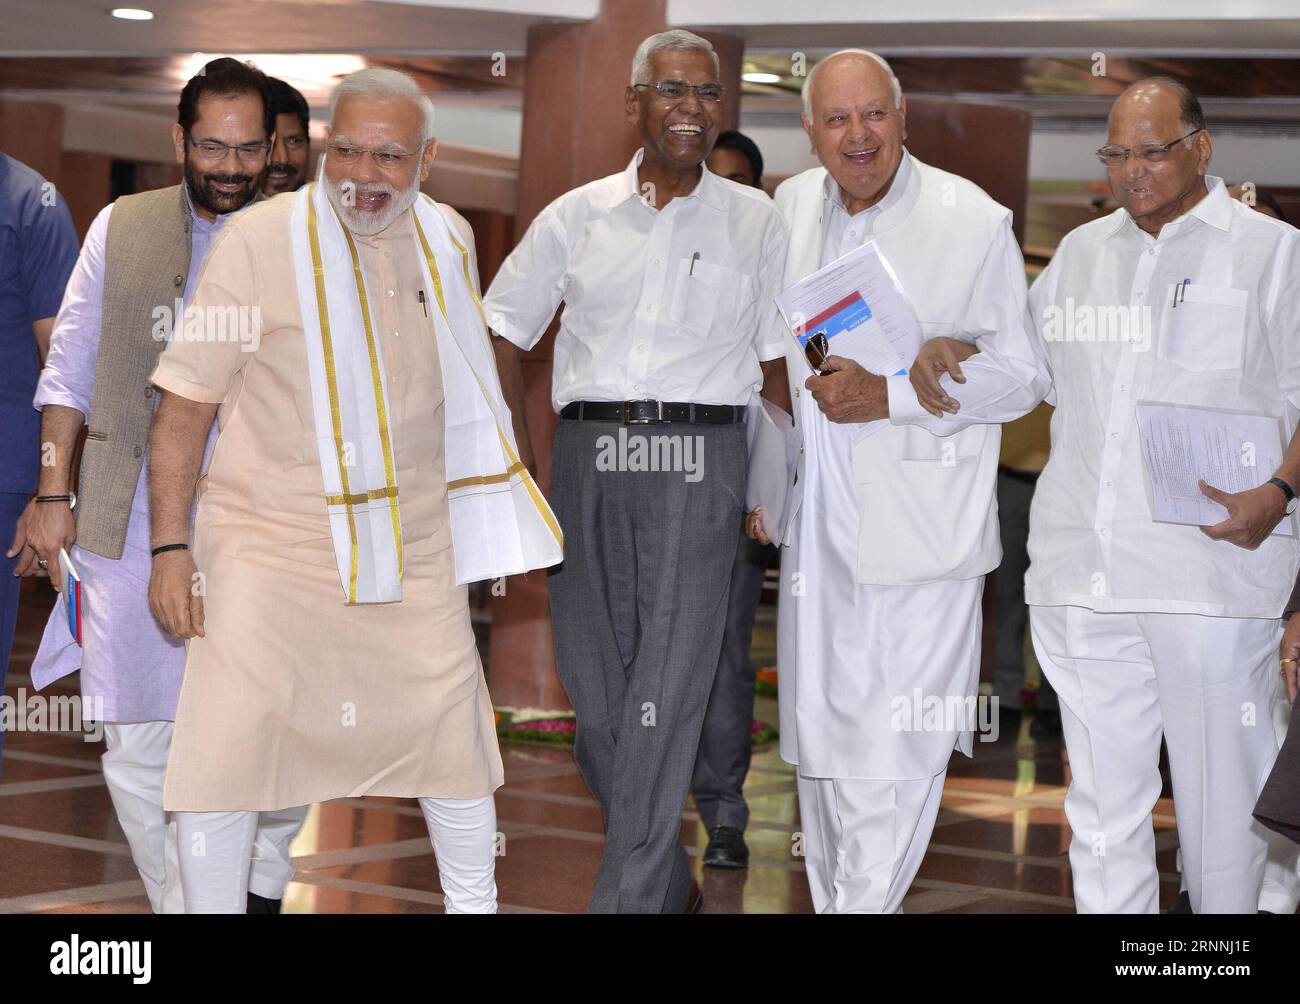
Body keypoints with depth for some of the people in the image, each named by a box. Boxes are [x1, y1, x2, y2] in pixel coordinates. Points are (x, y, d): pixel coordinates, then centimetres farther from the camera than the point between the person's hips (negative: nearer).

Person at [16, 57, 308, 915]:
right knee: (141, 746, 2)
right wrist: (55, 494, 6)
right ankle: (182, 906, 16)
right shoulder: (122, 229, 8)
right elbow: (71, 368, 11)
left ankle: (262, 886, 21)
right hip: (131, 528, 1)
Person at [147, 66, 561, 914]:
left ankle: (475, 903, 31)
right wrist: (171, 546, -15)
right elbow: (186, 404, -9)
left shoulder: (449, 241, 4)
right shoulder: (259, 241, -11)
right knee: (226, 745, -8)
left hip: (415, 551, 4)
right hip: (268, 547, -4)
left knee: (457, 741, 11)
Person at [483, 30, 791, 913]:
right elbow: (506, 337, 15)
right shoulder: (577, 217, 11)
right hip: (588, 456, 3)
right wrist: (511, 465, 6)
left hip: (697, 460, -2)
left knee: (665, 689, -9)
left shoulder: (755, 221, 8)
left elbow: (777, 360, 7)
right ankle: (668, 880, 24)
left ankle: (630, 898, -7)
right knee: (593, 681, 6)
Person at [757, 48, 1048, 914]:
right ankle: (829, 902, 28)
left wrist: (891, 394, -17)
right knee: (819, 738, 14)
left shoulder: (976, 223, -9)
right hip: (817, 527, 6)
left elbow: (1023, 375, -7)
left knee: (893, 754, -8)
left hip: (921, 530, -5)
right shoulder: (791, 207, 8)